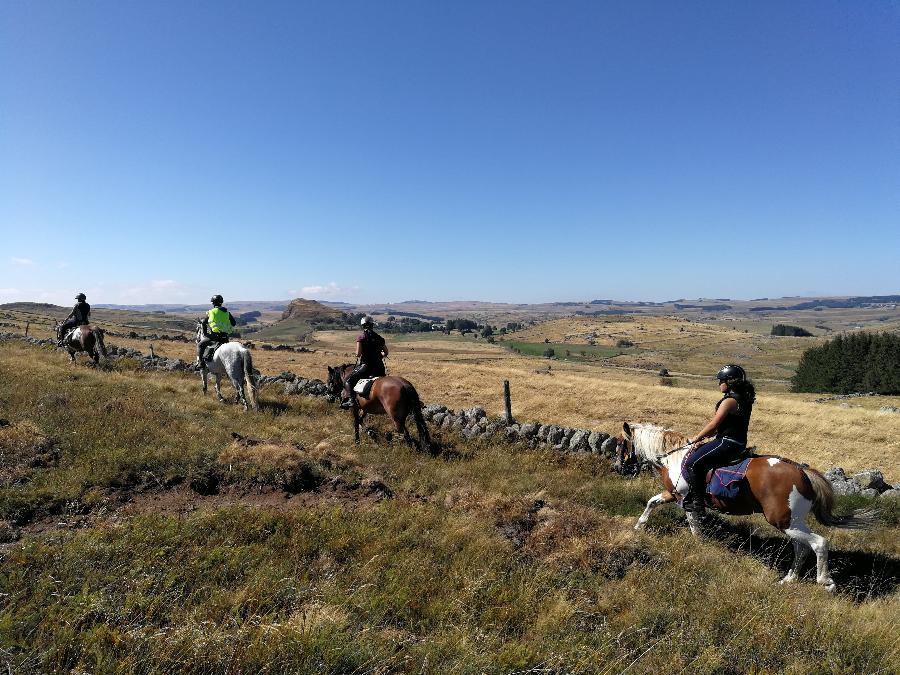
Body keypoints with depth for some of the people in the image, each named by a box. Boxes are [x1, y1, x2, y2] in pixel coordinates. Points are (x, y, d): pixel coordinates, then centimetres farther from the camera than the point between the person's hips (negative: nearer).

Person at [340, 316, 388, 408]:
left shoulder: (361, 338, -6)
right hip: (379, 368, 5)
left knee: (348, 381, 6)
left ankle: (350, 399, -13)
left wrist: (358, 357, 9)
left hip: (365, 365, -4)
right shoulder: (379, 338, 7)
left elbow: (358, 354, -13)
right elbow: (386, 352, 11)